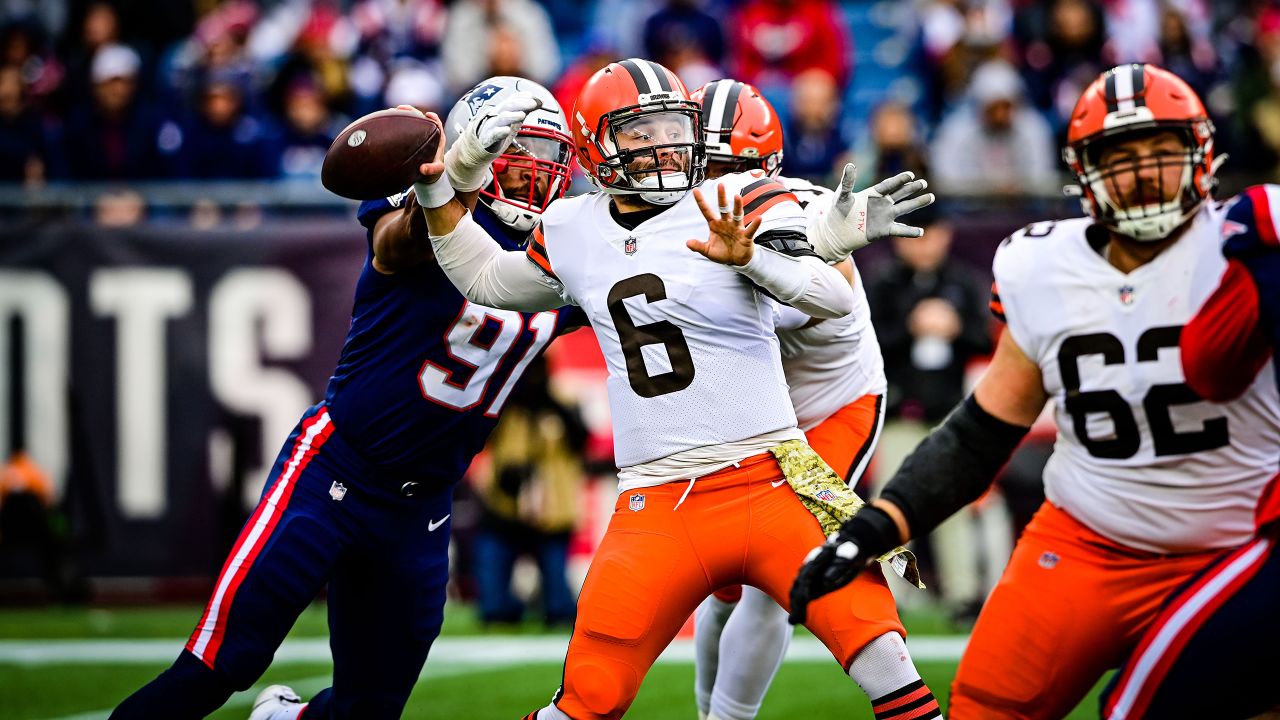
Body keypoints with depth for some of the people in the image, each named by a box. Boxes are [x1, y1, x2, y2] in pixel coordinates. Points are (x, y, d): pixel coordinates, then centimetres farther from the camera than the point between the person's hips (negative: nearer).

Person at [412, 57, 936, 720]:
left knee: (884, 665, -16)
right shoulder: (573, 232, 11)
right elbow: (488, 280, 31)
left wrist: (748, 256, -32)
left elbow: (835, 298, -15)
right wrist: (435, 191, 20)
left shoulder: (742, 205, -2)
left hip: (773, 486, -3)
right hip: (658, 508, 3)